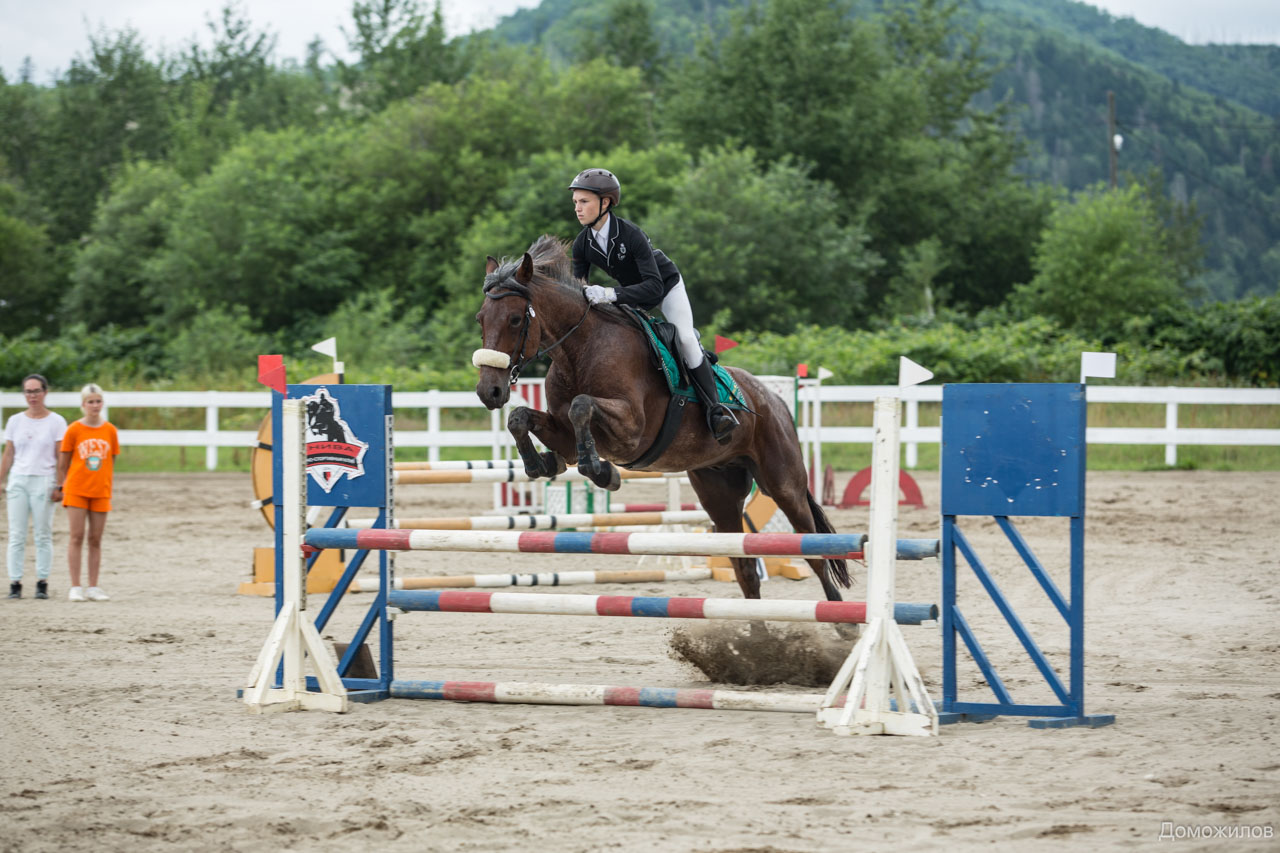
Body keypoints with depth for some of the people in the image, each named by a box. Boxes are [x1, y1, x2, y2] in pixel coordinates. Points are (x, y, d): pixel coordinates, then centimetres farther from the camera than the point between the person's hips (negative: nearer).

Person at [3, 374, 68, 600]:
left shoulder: (56, 422, 2)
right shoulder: (15, 421, 10)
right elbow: (8, 456, 13)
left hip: (43, 482, -2)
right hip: (18, 480, 2)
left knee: (43, 535, -1)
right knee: (16, 536, -1)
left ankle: (42, 583, 3)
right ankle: (15, 583, 0)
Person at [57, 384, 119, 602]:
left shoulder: (110, 431, 4)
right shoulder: (74, 430, -2)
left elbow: (110, 463, 10)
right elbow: (63, 464, 3)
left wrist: (104, 485, 4)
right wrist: (63, 486, 1)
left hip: (101, 492, 2)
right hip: (76, 491, -2)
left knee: (96, 540, 5)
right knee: (77, 537, -4)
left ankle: (94, 588, 9)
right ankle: (75, 588, -1)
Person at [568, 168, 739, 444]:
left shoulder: (630, 234, -35)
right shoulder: (582, 244, -17)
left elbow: (654, 287, -42)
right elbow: (577, 289, -7)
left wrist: (611, 294, -54)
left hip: (667, 286, -7)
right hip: (631, 295, 7)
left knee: (685, 339, -23)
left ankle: (715, 409, -18)